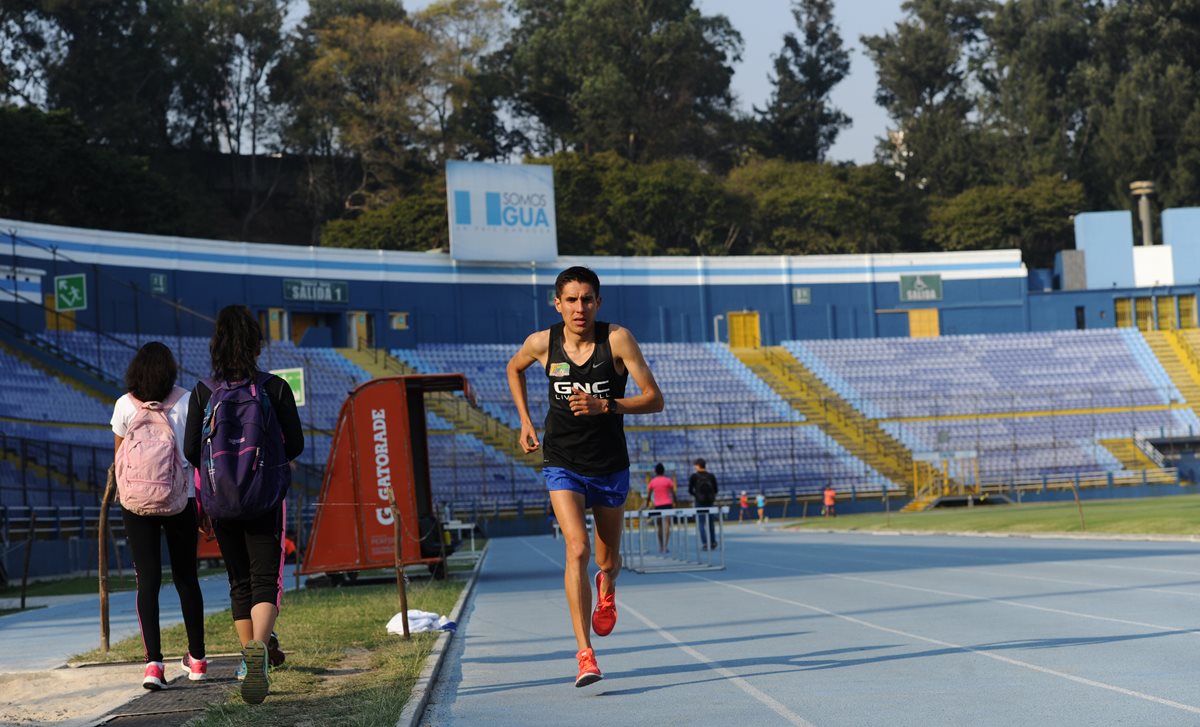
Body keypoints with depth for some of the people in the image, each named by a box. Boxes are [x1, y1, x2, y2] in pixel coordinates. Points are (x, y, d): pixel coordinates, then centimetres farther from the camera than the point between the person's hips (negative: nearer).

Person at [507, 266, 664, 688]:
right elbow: (514, 369, 16)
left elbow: (655, 400, -14)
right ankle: (584, 654, -20)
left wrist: (604, 406, -28)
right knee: (577, 549, -21)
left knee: (608, 560, 14)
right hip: (562, 466, -1)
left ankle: (606, 590, 53)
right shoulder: (542, 343, -8)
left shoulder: (617, 339, -14)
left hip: (610, 467, 1)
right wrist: (525, 422, 8)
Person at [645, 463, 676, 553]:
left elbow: (648, 496, 6)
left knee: (660, 527, 13)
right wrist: (675, 502, 8)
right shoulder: (668, 480, 0)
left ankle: (661, 547, 18)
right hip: (667, 504, -2)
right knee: (667, 526, -7)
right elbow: (673, 493, -1)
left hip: (657, 506, 2)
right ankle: (665, 546, -19)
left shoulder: (652, 482, 5)